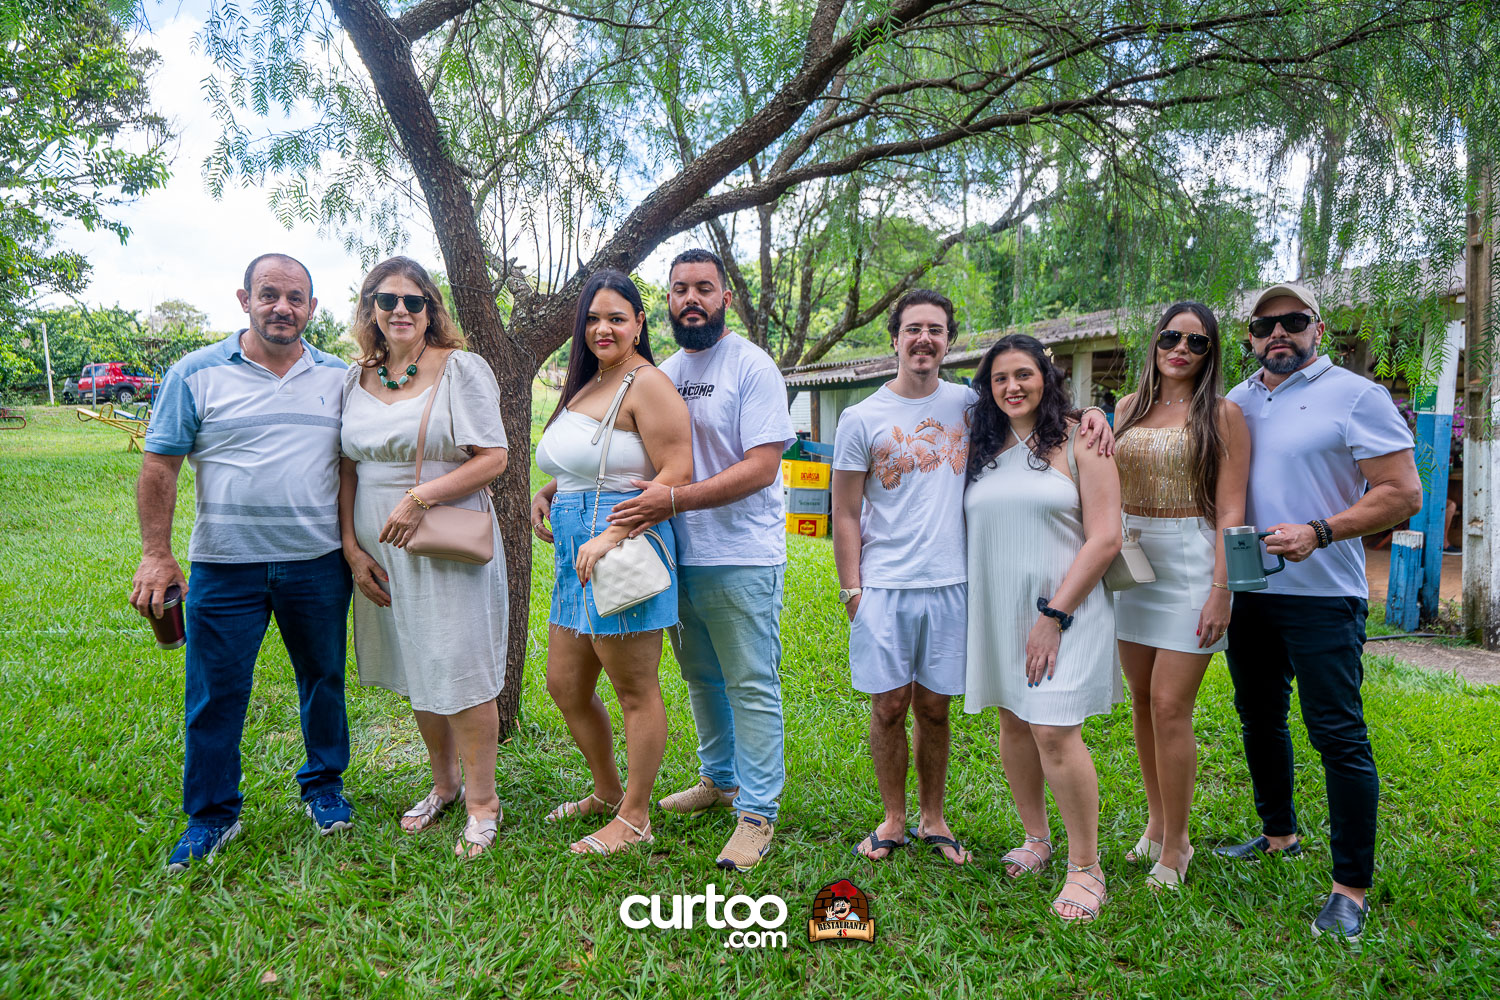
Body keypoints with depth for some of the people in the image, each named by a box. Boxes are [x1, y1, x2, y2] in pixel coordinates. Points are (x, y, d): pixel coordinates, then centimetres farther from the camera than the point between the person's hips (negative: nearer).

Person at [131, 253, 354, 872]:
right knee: (215, 695, 5)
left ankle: (324, 786, 33)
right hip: (225, 566, -2)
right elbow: (159, 466, -1)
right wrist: (156, 555, -5)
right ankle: (211, 815, 22)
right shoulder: (196, 373, -1)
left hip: (318, 563, 2)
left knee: (323, 679, 14)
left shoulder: (337, 378, 5)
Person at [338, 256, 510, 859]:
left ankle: (481, 800, 13)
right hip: (380, 553, 6)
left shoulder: (461, 368, -6)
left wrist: (422, 497, -20)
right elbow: (348, 468, 12)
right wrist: (351, 546, 3)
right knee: (416, 672, 15)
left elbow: (493, 458, -12)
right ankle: (444, 784, 33)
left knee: (462, 672, -2)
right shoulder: (356, 380, 9)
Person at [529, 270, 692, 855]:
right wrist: (547, 493, 10)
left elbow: (676, 474, -18)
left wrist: (611, 536, -24)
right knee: (565, 686, 16)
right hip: (577, 554, 10)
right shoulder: (585, 385, 19)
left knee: (635, 692, 2)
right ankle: (607, 792, 35)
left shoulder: (647, 384, -10)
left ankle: (635, 818, 17)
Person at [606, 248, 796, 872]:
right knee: (701, 679, 19)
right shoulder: (663, 374, 11)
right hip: (680, 557, 7)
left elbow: (761, 467, -18)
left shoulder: (752, 368, -10)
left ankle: (757, 813, 10)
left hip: (741, 559, -7)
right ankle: (720, 780, 37)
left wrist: (674, 500, -27)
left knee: (751, 687, 0)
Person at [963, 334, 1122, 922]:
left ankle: (1085, 868, 4)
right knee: (1013, 724, 13)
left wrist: (1053, 614, -15)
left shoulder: (1078, 443, -5)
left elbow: (1104, 540, -11)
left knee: (1055, 733, -11)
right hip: (997, 610, 6)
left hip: (1064, 609, -5)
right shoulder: (982, 451, 10)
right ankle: (1036, 839, 31)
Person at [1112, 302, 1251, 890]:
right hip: (1131, 561, 5)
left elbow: (1230, 511, -7)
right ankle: (1156, 822, 27)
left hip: (1190, 564, -5)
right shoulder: (1129, 408, 12)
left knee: (1170, 706, -7)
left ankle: (1174, 848, 8)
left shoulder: (1222, 414, -2)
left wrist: (1221, 589, -13)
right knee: (1142, 699, 11)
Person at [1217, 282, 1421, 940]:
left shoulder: (1356, 396, -5)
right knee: (1259, 718, 17)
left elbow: (1403, 493, -11)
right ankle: (1278, 834, 35)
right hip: (1247, 590, 6)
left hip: (1321, 595, -6)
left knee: (1338, 734, -5)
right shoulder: (1233, 403, 11)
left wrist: (1318, 532, -22)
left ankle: (1352, 886, 5)